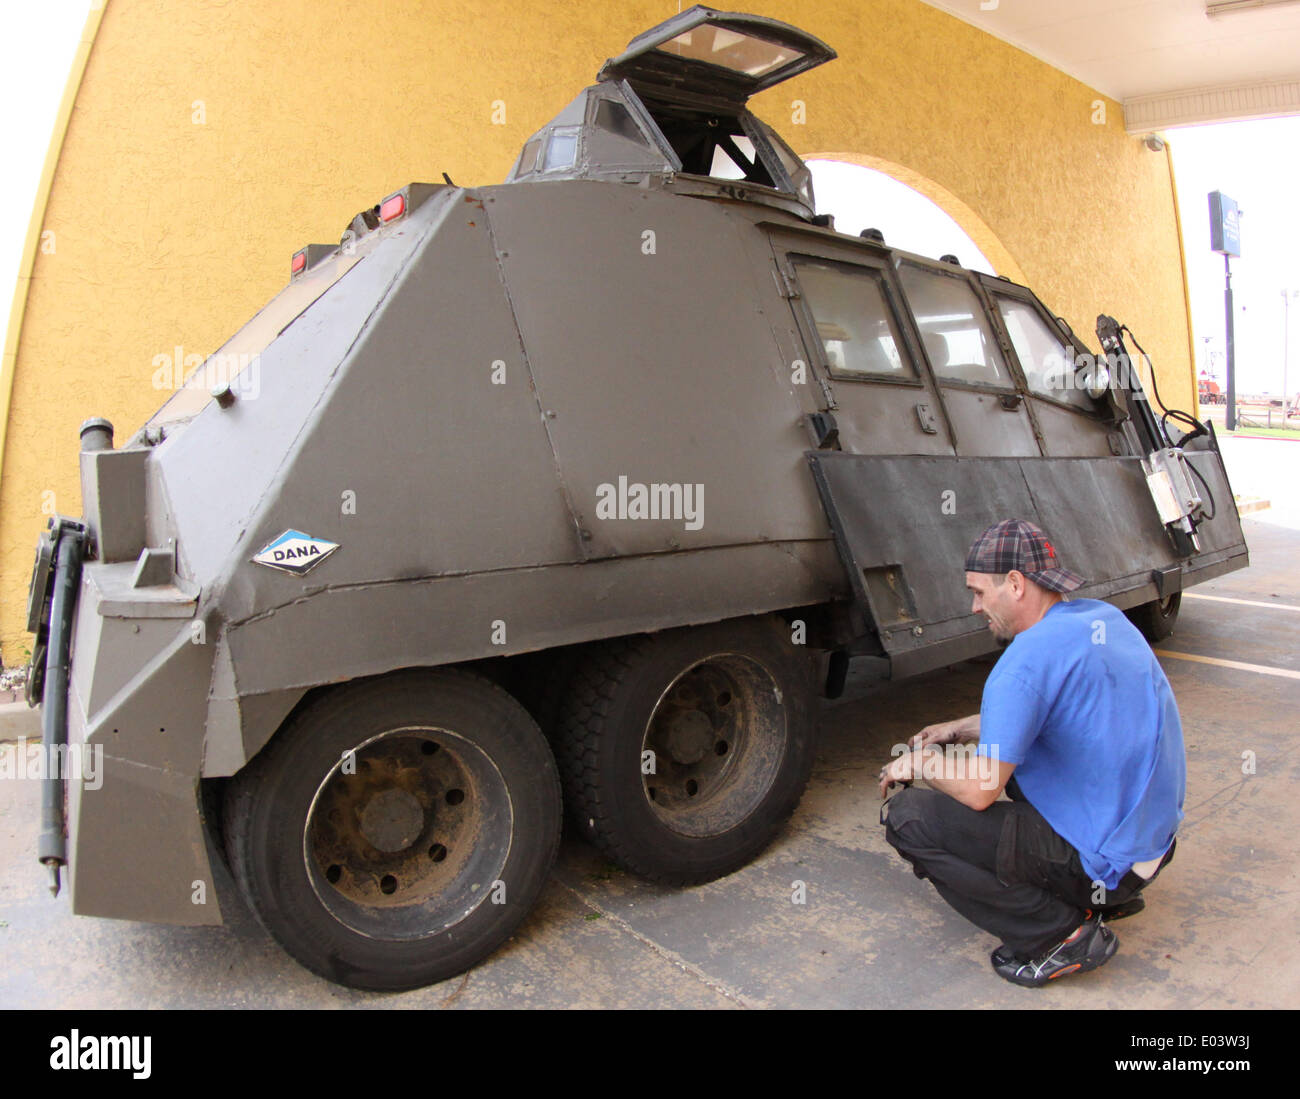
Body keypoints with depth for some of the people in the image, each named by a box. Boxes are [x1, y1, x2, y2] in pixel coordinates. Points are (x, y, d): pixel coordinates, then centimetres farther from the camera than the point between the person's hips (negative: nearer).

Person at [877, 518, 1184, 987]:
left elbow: (978, 791, -23)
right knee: (1010, 752, 28)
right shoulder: (1105, 618, 4)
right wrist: (962, 729, 15)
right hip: (1155, 838, 9)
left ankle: (1063, 934, -5)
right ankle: (1108, 895, 20)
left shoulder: (1030, 656, -24)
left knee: (906, 816, -11)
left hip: (1103, 859, -9)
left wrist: (923, 763, -3)